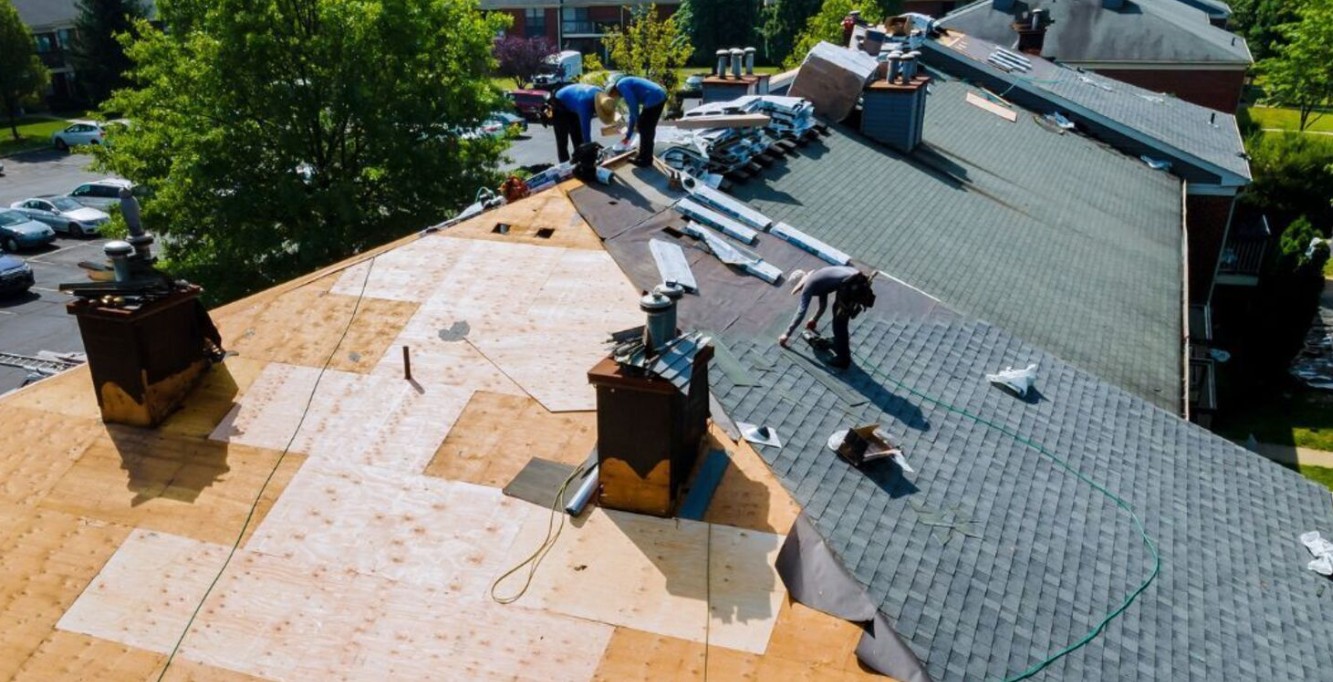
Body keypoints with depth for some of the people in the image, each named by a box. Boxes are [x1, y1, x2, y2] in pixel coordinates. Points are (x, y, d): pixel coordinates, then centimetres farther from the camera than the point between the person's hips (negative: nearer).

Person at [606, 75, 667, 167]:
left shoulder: (621, 85, 0)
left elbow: (633, 104, -13)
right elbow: (633, 113, 32)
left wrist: (637, 121, 1)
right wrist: (628, 135, 36)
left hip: (654, 99, -9)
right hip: (660, 96, 9)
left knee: (643, 128, 3)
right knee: (649, 128, 20)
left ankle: (645, 160, 13)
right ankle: (645, 156, 31)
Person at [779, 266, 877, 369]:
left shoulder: (808, 285, 4)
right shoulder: (818, 280, 29)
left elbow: (801, 312, 2)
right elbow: (823, 304, 44)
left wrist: (787, 334, 7)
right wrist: (814, 320, 60)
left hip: (852, 286, -9)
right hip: (858, 280, 9)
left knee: (839, 323, 4)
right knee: (838, 309, 29)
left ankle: (843, 360, 15)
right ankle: (839, 343, 43)